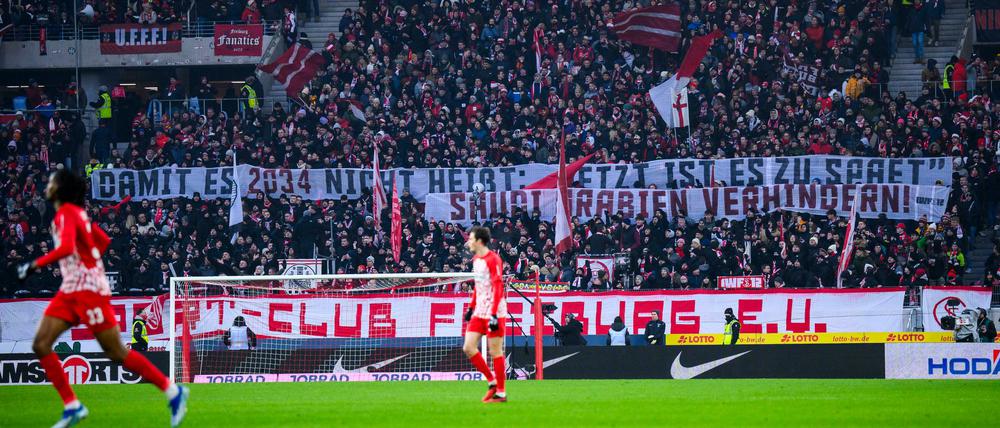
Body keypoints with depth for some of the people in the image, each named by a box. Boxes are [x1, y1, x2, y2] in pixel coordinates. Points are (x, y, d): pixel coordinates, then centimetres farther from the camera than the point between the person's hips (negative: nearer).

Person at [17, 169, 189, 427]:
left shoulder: (67, 213, -13)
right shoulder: (75, 212, 15)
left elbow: (66, 248, -29)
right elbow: (103, 240, 23)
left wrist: (34, 265, -24)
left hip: (88, 289, -10)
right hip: (70, 290, 10)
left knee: (117, 353, -6)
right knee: (41, 345, -2)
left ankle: (173, 392, 3)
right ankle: (72, 406, -1)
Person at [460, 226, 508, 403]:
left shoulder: (493, 259, -13)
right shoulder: (476, 259, 13)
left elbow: (498, 287, -18)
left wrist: (494, 315, -22)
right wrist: (471, 307, 24)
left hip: (494, 313, -8)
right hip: (479, 313, 8)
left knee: (495, 352, -4)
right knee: (468, 348, 1)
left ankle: (501, 393, 3)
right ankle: (492, 382, 13)